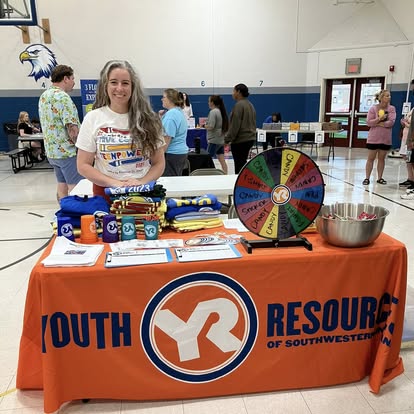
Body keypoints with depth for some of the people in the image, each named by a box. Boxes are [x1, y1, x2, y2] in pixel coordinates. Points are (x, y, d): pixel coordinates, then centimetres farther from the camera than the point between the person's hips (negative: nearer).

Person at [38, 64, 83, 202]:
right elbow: (72, 128, -23)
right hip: (67, 151, -9)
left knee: (62, 185, 15)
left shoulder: (44, 96, 13)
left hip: (51, 150, 9)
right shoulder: (62, 97, -17)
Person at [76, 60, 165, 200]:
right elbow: (83, 165, 0)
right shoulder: (92, 118, 0)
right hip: (105, 193, 0)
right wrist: (114, 182, -14)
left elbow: (159, 163, 4)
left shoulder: (147, 119, 2)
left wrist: (142, 182, -14)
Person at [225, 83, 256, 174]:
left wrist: (227, 139, -14)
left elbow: (235, 125, -19)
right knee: (243, 164, 16)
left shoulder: (239, 105, -14)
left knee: (239, 165, -7)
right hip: (250, 138, 10)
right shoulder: (250, 105, 16)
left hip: (240, 140, -10)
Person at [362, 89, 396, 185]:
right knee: (371, 158, 3)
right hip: (373, 138, -2)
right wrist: (379, 119, -23)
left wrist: (378, 123, -14)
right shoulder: (373, 108, -5)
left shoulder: (391, 108, 0)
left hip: (386, 139, 2)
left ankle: (379, 178, 20)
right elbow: (369, 122, -11)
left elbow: (391, 122, -10)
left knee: (381, 158, 10)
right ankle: (367, 178, 9)